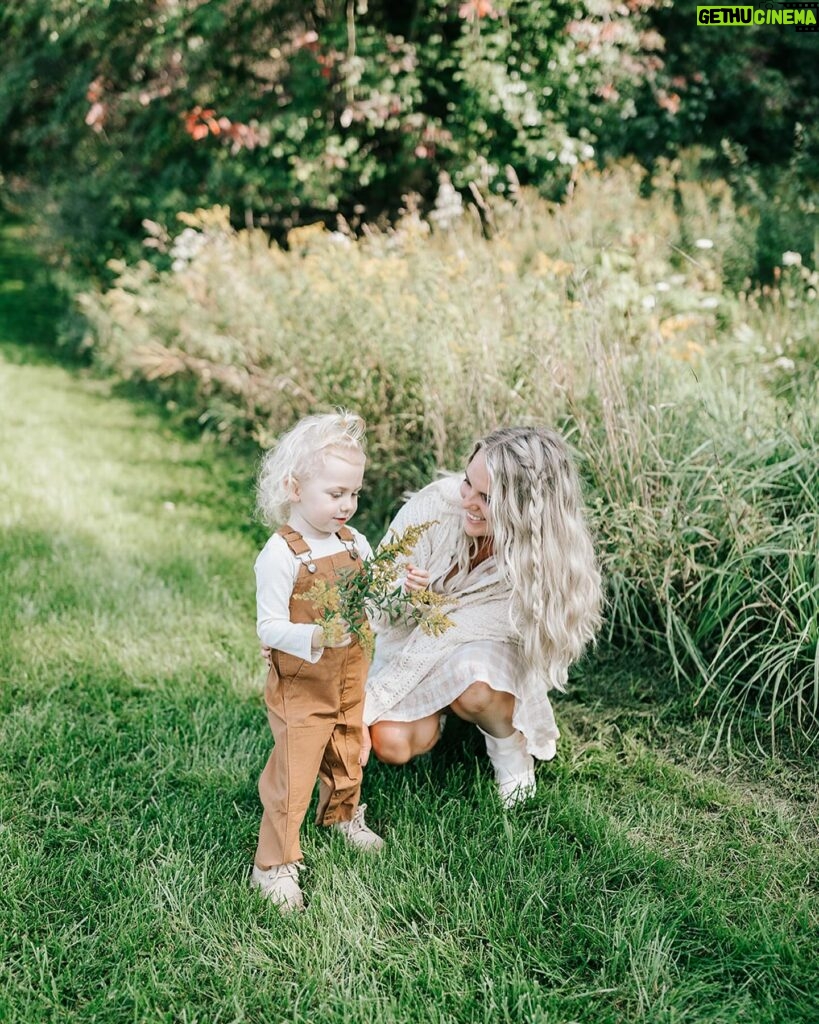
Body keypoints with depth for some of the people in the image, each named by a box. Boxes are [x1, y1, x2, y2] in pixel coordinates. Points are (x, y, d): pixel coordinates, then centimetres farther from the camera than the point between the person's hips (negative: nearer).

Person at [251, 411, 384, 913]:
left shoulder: (355, 543, 0)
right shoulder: (281, 554, -21)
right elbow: (269, 627, -22)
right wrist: (316, 637, -38)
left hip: (350, 679, 7)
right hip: (300, 687, -6)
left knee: (349, 756, 24)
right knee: (293, 773, -1)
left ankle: (343, 816, 52)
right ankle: (274, 865, 13)